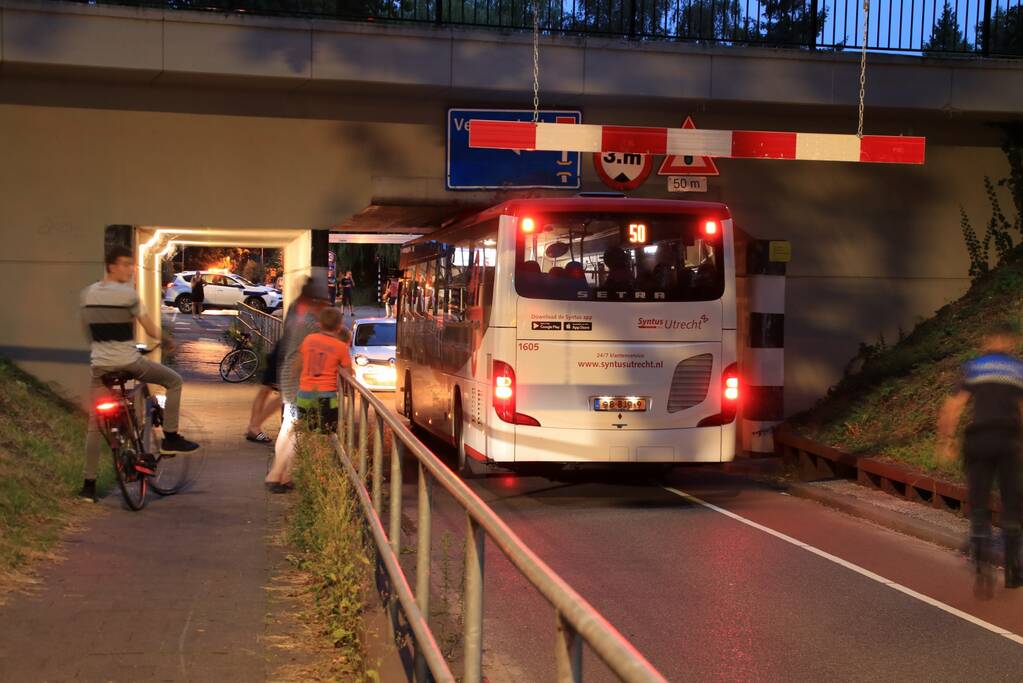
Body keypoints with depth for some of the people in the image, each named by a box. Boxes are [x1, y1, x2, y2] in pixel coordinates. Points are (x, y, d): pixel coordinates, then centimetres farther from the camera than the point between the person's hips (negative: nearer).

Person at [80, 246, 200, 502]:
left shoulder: (88, 293, 8)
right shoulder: (128, 293, -10)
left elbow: (87, 327, 18)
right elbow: (148, 327, -5)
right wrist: (164, 340, 13)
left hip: (99, 363, 6)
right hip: (128, 361, -6)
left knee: (95, 424, 10)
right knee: (174, 381, 14)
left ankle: (89, 483, 11)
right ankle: (170, 438, 8)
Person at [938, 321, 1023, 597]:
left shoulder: (972, 368, 7)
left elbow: (952, 409, -3)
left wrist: (944, 443, 1)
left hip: (978, 441, 0)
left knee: (979, 509, 5)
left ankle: (982, 566, -15)